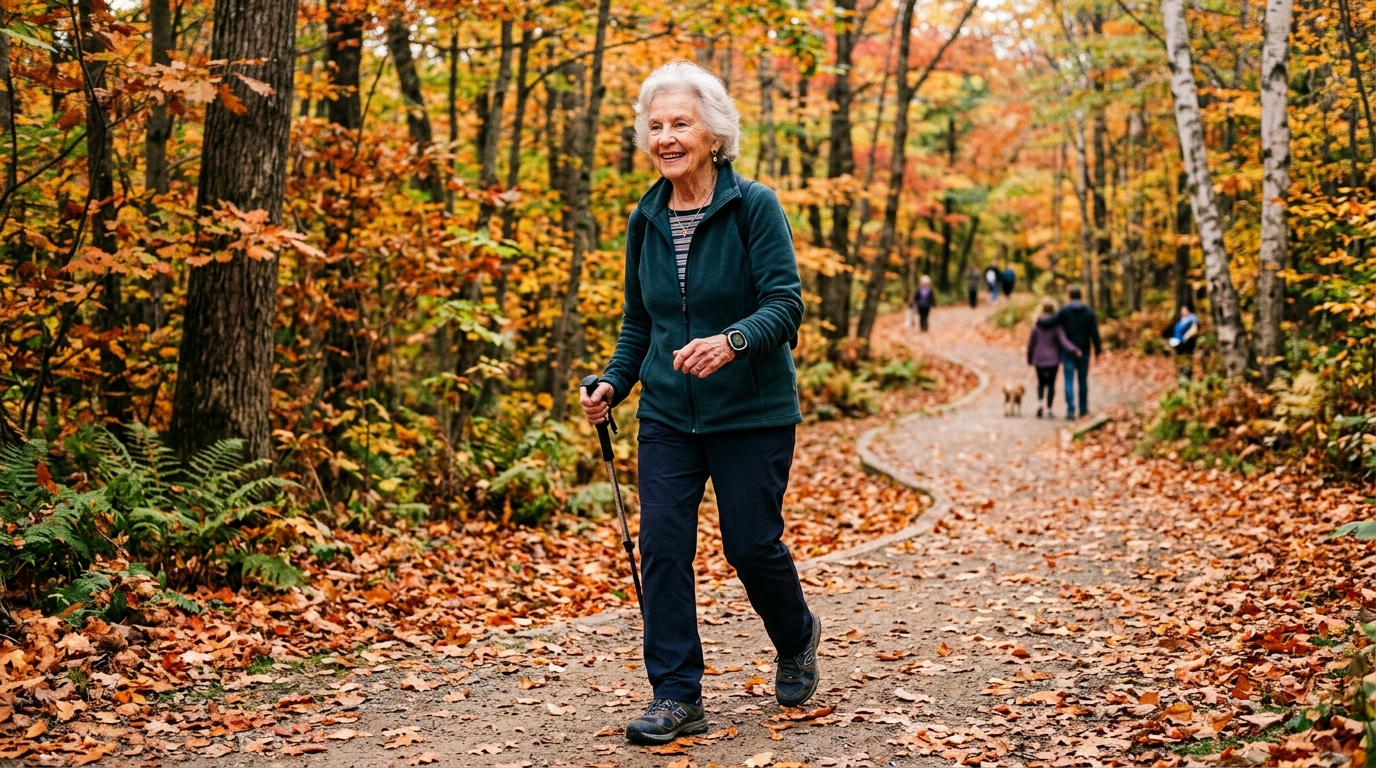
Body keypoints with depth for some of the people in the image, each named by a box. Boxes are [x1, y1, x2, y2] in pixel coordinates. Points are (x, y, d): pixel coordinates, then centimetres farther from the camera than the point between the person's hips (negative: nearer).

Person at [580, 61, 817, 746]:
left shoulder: (755, 207, -10)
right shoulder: (645, 220, 6)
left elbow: (785, 304, -16)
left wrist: (732, 342, -35)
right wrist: (614, 382, -1)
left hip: (751, 411, -4)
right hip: (668, 413, 4)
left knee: (750, 542, 2)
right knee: (662, 544, -4)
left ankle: (797, 638, 34)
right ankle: (676, 696, 5)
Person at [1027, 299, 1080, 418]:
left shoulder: (1036, 325, -3)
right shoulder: (1057, 325, -7)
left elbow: (1031, 343, 2)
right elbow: (1063, 341, -20)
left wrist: (1030, 359, 13)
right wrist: (1074, 350, -27)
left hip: (1039, 359, 1)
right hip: (1053, 359, -1)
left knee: (1041, 382, 16)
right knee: (1051, 383, 10)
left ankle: (1040, 402, -7)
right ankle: (1049, 408, 9)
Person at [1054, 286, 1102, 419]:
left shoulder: (1063, 311, -5)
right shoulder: (1089, 312, 1)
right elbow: (1094, 333, -1)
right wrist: (1098, 350, 6)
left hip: (1068, 352, -2)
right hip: (1084, 352, 2)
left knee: (1069, 382, -3)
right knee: (1083, 381, 13)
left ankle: (1070, 410, -12)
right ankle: (1084, 409, 20)